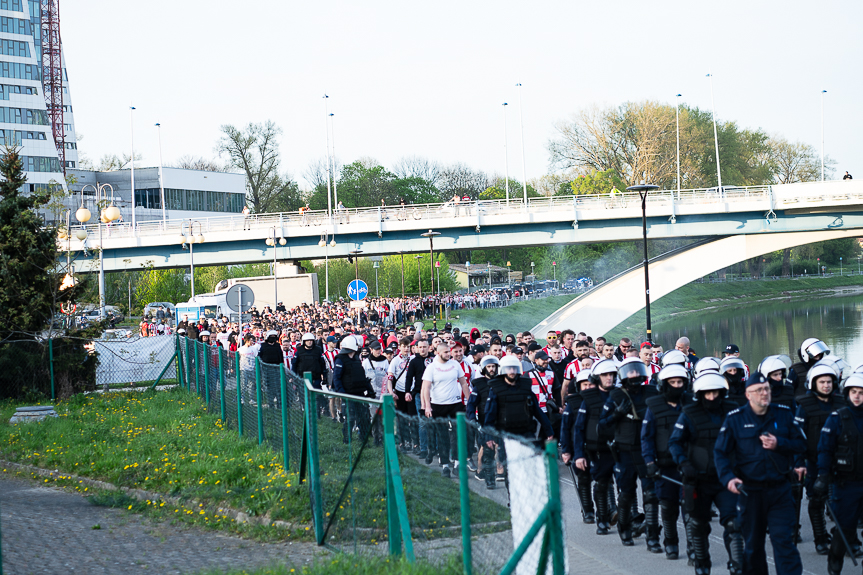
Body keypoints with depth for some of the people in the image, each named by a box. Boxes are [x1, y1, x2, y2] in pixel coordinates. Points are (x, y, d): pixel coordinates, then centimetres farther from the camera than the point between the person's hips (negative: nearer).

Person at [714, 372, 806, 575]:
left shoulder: (784, 414, 3)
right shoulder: (735, 419, -2)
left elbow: (801, 444, 5)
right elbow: (720, 452, -3)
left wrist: (779, 444, -14)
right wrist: (728, 477, -19)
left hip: (780, 490, 0)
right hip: (749, 491, 0)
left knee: (784, 540, -8)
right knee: (752, 544, 10)